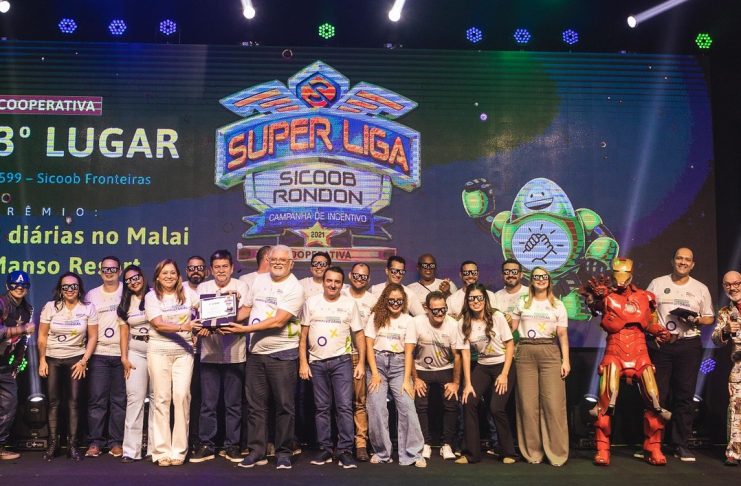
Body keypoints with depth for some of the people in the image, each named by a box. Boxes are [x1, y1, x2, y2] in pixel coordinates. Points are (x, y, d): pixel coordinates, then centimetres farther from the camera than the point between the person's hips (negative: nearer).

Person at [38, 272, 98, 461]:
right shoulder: (50, 307, -3)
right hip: (52, 359, 1)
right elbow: (42, 336, 2)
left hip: (76, 359, -1)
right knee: (53, 401, 0)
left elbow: (93, 337, -2)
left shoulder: (88, 308, -4)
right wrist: (42, 360, -3)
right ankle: (52, 444, 7)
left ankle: (73, 445, 0)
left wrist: (84, 361, -8)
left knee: (74, 402, -5)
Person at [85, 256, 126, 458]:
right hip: (98, 354, 1)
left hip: (122, 354, -1)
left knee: (120, 400, 2)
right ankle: (95, 442, 7)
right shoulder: (92, 295, 11)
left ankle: (116, 442, 10)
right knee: (97, 400, -1)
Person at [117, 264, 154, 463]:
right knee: (135, 398, -4)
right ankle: (131, 450, -3)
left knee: (157, 397, 0)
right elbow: (124, 332, 12)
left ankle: (155, 447, 6)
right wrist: (124, 357, 3)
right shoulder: (125, 304, 13)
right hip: (136, 353, 2)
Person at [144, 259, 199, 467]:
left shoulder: (186, 292, 9)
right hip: (159, 350, -1)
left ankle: (179, 450, 0)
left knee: (182, 396, -8)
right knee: (162, 398, 0)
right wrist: (183, 327, -24)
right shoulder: (151, 296, 4)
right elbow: (158, 325, -9)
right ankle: (162, 451, 5)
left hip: (184, 350, 1)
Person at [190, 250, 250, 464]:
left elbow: (245, 312, -5)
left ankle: (232, 446, 14)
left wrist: (227, 324, -23)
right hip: (209, 352, 2)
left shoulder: (241, 287, 6)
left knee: (233, 403, 4)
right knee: (208, 403, 4)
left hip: (234, 353, -1)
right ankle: (206, 446, 13)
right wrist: (202, 328, -15)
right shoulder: (203, 288, 13)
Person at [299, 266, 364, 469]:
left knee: (344, 406, -6)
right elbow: (303, 335, 4)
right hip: (316, 362, 1)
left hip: (341, 361, -1)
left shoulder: (349, 304, 3)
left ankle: (345, 450, 0)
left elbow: (359, 334, 4)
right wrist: (303, 362, -2)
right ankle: (326, 449, 16)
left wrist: (361, 363, -3)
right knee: (322, 408, 8)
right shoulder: (311, 303, 4)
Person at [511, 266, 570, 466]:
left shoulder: (558, 305, 12)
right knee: (528, 403, -1)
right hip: (525, 353, 1)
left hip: (550, 353, -1)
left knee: (553, 403, -8)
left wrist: (566, 360, -3)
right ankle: (532, 451, 8)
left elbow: (563, 335, 6)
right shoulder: (523, 303, 15)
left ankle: (556, 452, 0)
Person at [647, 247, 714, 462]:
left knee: (684, 395, 2)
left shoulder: (701, 289, 12)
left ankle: (680, 445, 10)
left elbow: (710, 318, 13)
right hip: (660, 344, -1)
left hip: (689, 345, 1)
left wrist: (696, 320, -9)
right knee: (658, 394, 0)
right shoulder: (657, 283, 8)